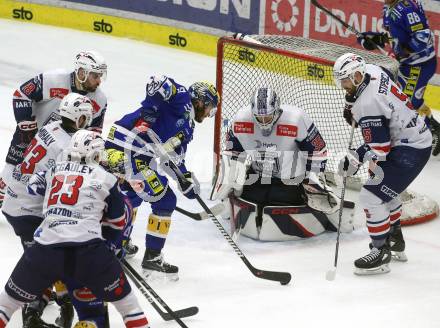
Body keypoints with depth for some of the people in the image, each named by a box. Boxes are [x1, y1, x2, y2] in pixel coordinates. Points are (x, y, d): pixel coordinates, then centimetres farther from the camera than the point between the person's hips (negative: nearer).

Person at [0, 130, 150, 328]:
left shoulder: (53, 170, 18)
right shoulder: (105, 178, 9)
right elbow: (117, 222, 18)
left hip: (45, 248, 3)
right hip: (88, 250, -3)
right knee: (121, 295, 14)